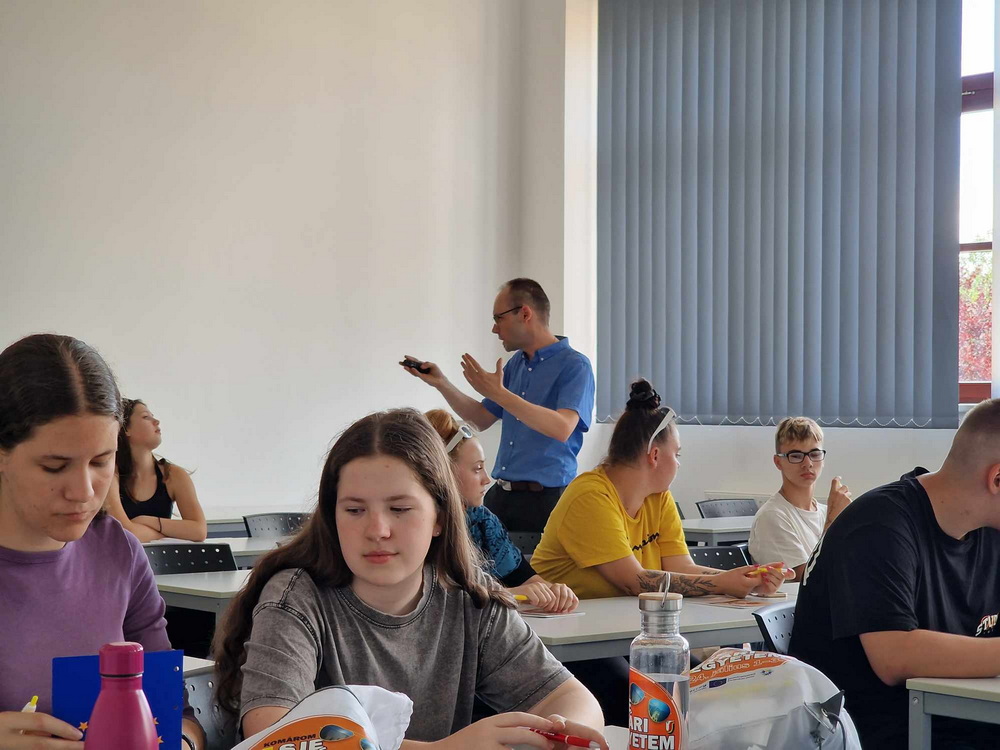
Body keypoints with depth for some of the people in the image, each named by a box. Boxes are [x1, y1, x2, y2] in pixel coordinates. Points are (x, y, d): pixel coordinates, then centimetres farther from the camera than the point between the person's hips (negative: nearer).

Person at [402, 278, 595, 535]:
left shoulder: (574, 366, -11)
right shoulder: (516, 363, 13)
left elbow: (562, 428, -26)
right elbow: (481, 419, 19)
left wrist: (497, 392, -27)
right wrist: (441, 383, 6)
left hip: (544, 499, -7)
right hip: (500, 494, 7)